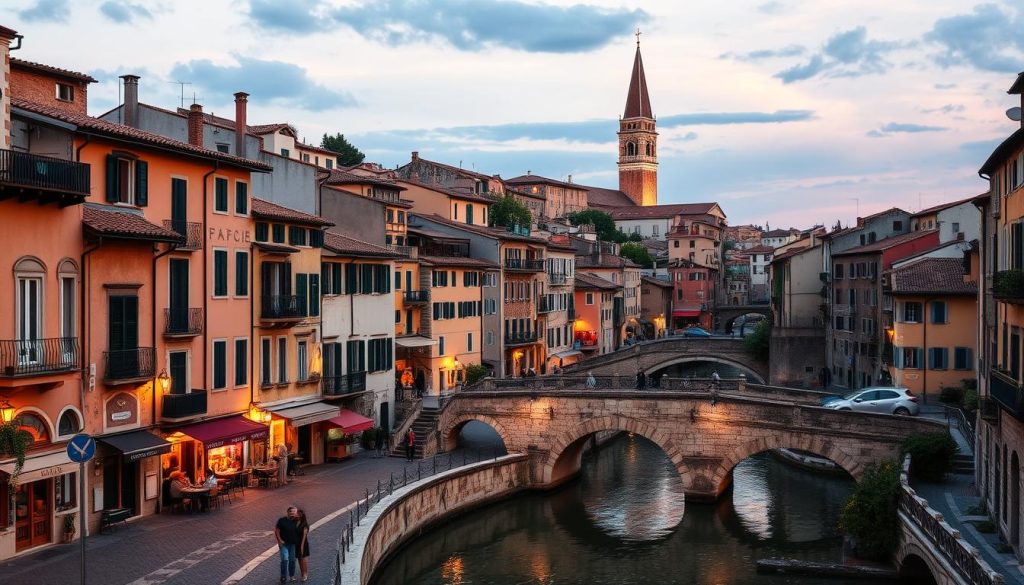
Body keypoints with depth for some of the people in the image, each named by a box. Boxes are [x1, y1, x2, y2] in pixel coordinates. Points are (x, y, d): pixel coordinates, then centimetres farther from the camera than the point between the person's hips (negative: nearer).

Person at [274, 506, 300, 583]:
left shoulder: (296, 521, -1)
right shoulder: (282, 520, -13)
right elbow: (276, 530, -8)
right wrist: (280, 540, -12)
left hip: (292, 544, 4)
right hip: (284, 544, -4)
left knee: (292, 560, 11)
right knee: (285, 559, -14)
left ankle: (292, 575, 26)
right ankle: (283, 577, -1)